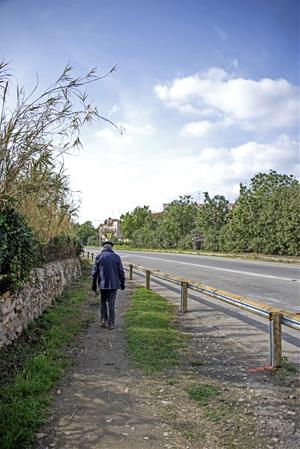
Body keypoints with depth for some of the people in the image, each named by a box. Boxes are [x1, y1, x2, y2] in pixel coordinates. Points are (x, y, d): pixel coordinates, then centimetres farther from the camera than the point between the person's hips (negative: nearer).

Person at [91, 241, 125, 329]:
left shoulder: (98, 257, 0)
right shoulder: (116, 257, 0)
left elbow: (94, 272, 0)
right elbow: (121, 272, 1)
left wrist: (94, 284, 8)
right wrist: (122, 283, 11)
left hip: (103, 284, 1)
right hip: (113, 284, 0)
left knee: (103, 302, 18)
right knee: (111, 304, 5)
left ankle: (103, 320, 11)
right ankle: (110, 323, 7)